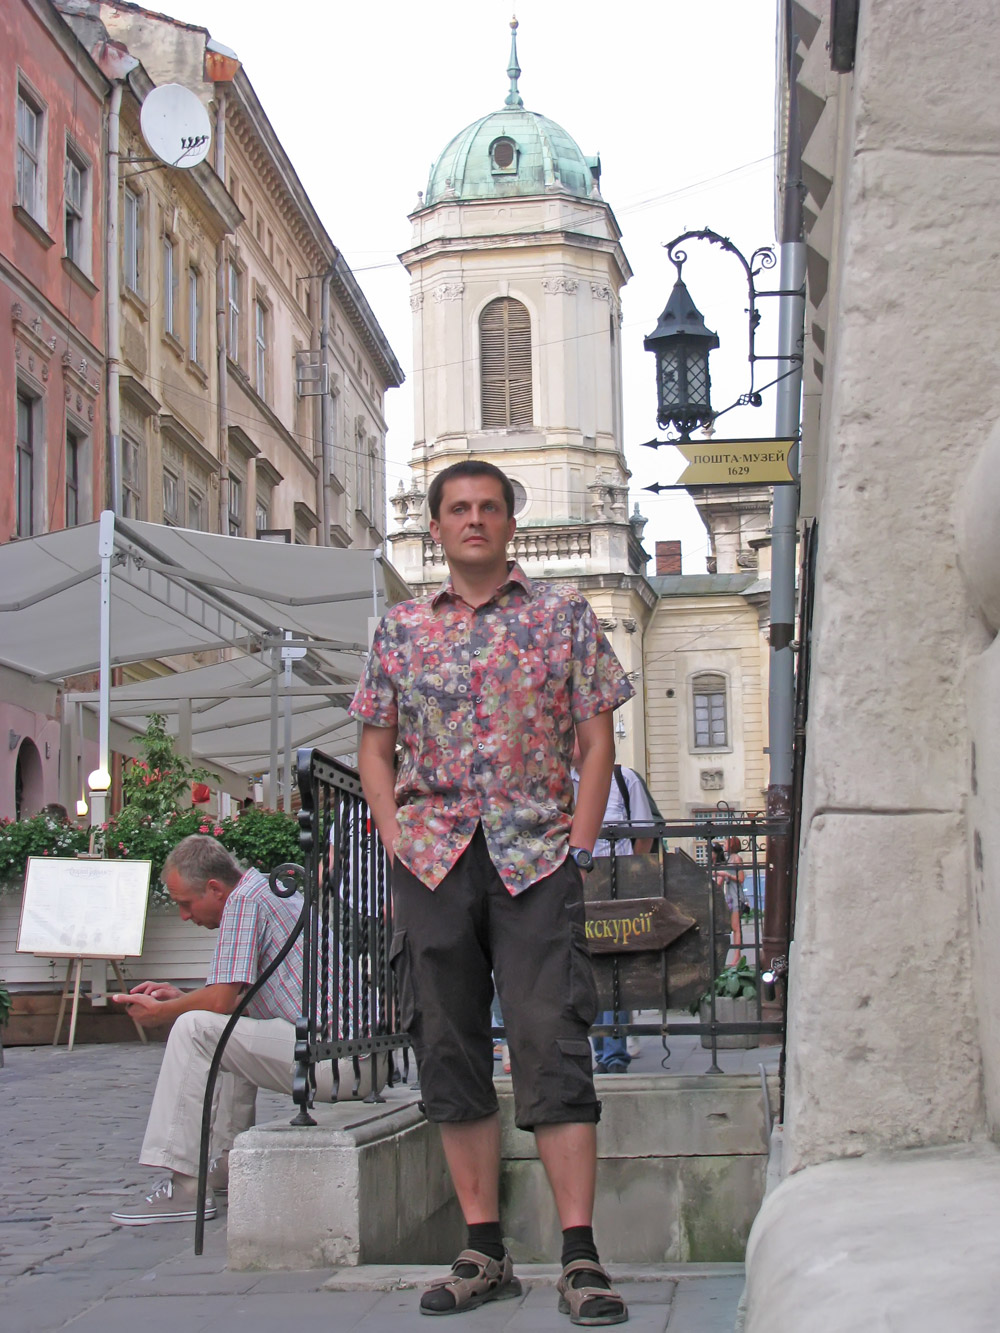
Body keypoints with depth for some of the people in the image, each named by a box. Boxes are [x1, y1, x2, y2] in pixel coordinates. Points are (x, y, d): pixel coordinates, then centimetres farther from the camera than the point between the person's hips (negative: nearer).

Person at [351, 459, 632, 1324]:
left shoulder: (562, 614, 7)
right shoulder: (400, 629, 13)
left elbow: (597, 739, 5)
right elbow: (376, 747, 15)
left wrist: (580, 848, -5)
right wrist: (398, 842, 1)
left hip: (536, 857, -3)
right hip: (432, 861, 3)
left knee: (554, 1049, -9)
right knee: (450, 1053, 4)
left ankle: (580, 1257, -7)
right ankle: (485, 1253, 11)